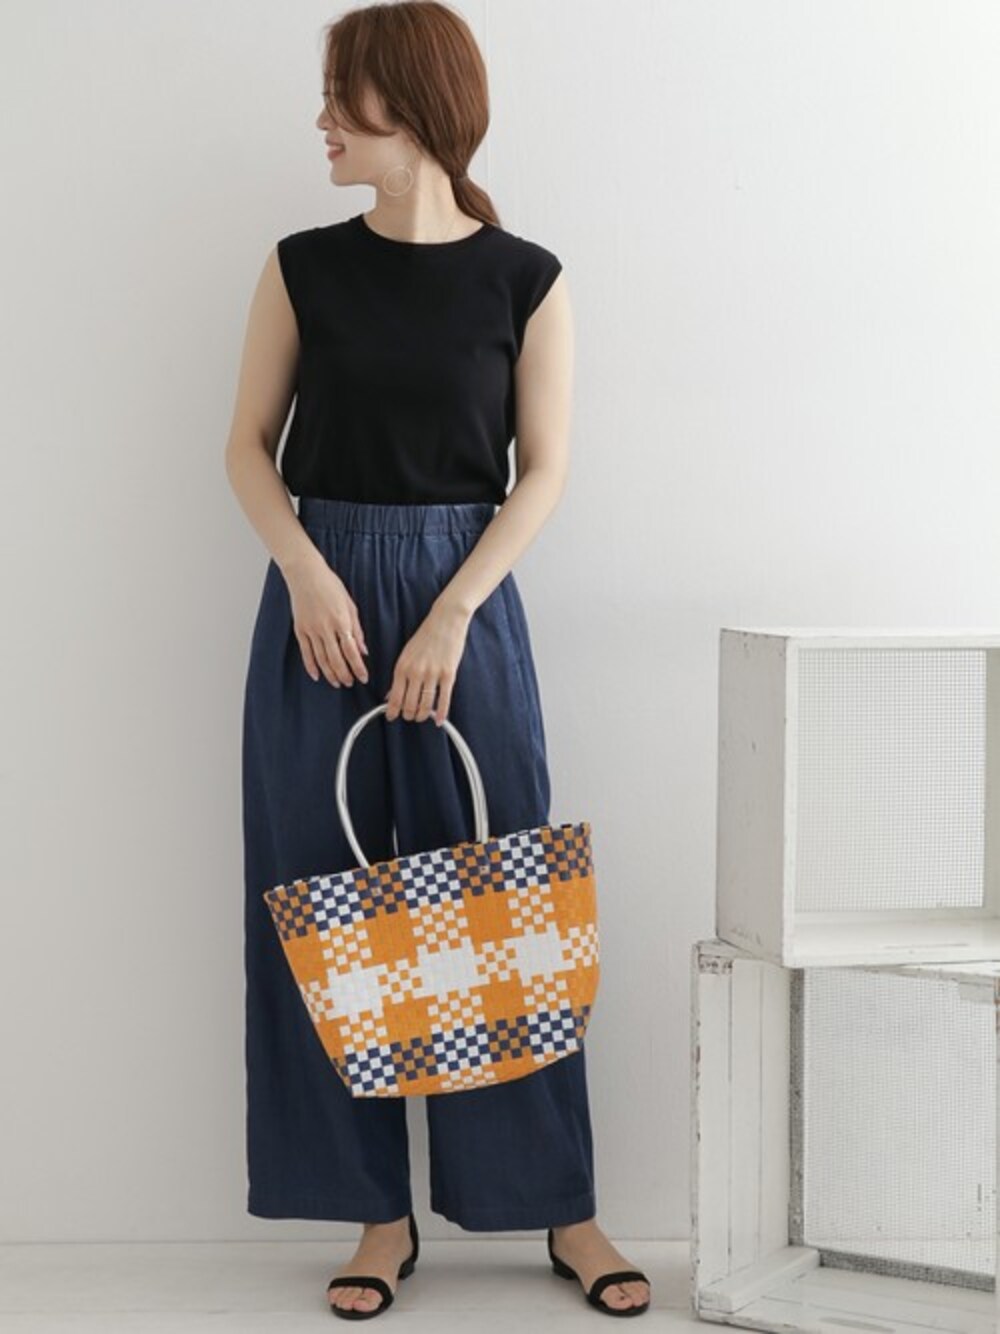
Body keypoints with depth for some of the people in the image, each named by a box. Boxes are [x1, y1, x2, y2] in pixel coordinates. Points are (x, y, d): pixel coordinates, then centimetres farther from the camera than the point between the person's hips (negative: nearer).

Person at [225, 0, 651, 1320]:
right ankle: (379, 1210, 13)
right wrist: (307, 573, -10)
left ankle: (560, 1204, 13)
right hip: (322, 595, 2)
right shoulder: (305, 266, 4)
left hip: (466, 596, -2)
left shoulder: (524, 278, -1)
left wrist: (452, 616, -12)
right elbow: (249, 444, 6)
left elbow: (544, 472, -2)